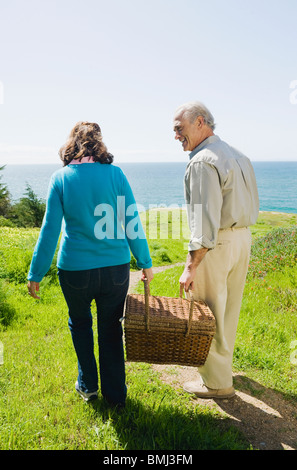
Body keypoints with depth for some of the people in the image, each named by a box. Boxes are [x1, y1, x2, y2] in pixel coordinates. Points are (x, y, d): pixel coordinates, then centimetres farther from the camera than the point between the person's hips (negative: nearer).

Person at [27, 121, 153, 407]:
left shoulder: (60, 178, -5)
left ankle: (88, 385, 35)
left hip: (75, 269, -1)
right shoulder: (115, 174, -3)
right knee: (111, 329, 16)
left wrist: (36, 274, 3)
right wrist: (145, 263, 9)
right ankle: (116, 395, 28)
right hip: (115, 267, 1)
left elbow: (50, 230, -5)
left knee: (79, 323, 25)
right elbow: (131, 222, -1)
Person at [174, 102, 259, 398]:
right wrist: (239, 233, 18)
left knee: (207, 315, 4)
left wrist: (191, 265, -22)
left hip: (216, 245, -9)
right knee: (227, 310, 22)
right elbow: (253, 207, 14)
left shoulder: (203, 161, -18)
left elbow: (205, 220, -24)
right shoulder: (237, 156, 12)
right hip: (243, 239, 9)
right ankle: (222, 361, 40)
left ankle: (217, 382, 18)